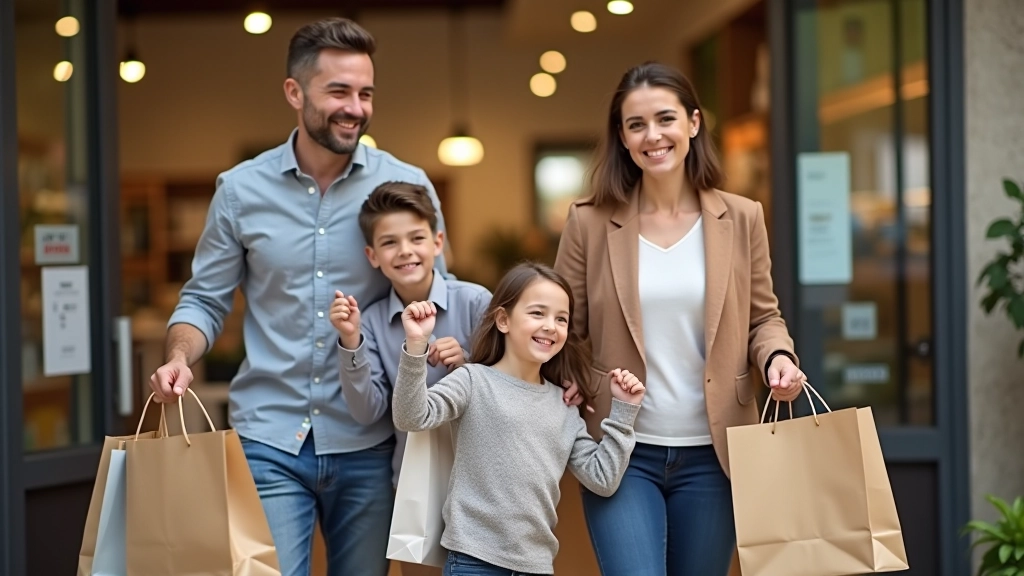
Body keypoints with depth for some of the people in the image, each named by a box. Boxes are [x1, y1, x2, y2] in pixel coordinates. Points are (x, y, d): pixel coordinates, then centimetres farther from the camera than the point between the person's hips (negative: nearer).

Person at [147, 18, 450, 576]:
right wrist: (179, 358, -13)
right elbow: (205, 300, 7)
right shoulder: (241, 189, 1)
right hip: (269, 442, 0)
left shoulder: (407, 187, -1)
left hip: (365, 444, 1)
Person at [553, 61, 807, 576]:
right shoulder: (589, 221, -2)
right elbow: (564, 329, 4)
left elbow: (763, 316, 10)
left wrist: (777, 356, -11)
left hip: (711, 455, 2)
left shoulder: (741, 219, 1)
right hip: (622, 452, -2)